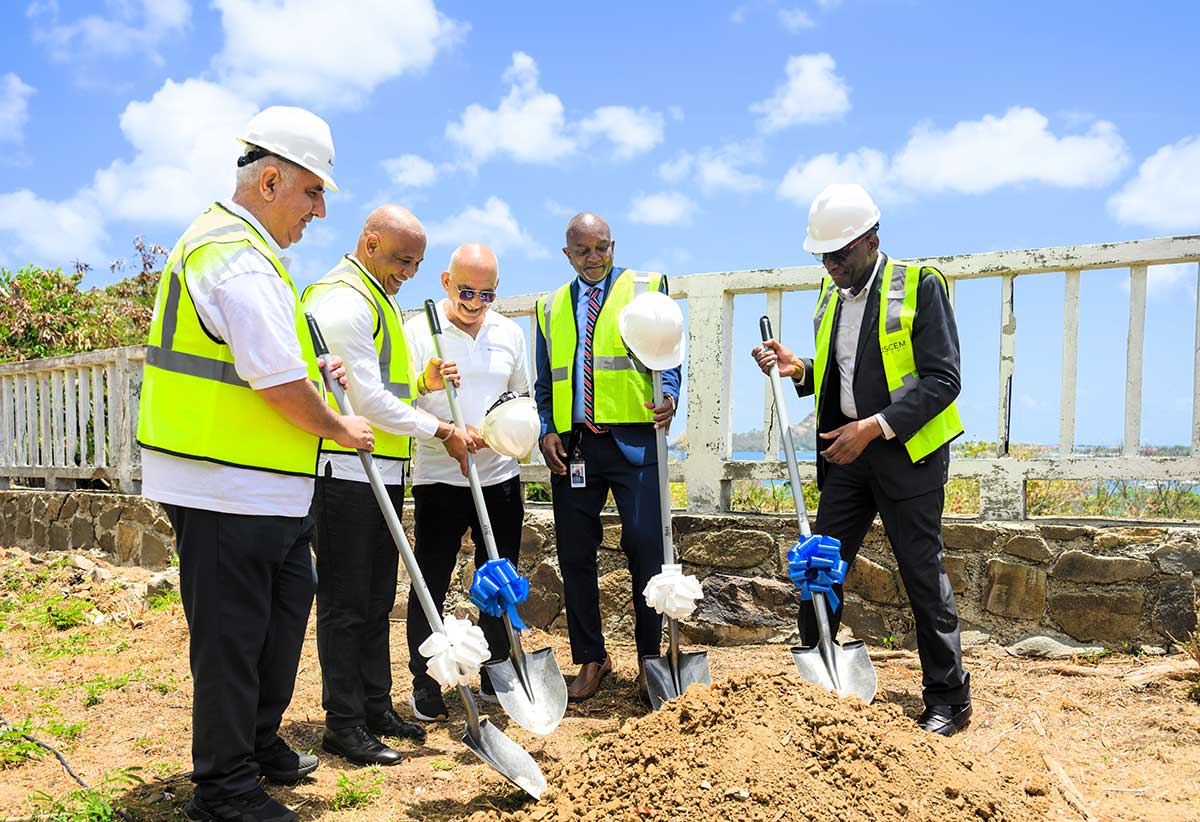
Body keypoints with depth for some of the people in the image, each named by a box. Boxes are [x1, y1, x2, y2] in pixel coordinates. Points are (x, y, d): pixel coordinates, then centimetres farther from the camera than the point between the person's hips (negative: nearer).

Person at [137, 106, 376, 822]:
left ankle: (260, 741, 37)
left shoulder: (224, 242, 16)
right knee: (233, 631, 0)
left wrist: (312, 368, 17)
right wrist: (342, 430, -7)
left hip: (262, 489, 11)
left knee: (287, 603, 20)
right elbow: (280, 387, -22)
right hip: (228, 493, -11)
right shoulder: (241, 260, -20)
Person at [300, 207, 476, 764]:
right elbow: (367, 400, -19)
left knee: (376, 601, 15)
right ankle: (343, 723, 9)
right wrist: (441, 432, -12)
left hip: (383, 473, 10)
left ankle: (376, 709, 25)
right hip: (345, 473, -10)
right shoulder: (343, 300, -13)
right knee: (345, 603, -1)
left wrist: (422, 382, 5)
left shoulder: (378, 300, 19)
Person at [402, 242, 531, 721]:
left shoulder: (510, 333, 11)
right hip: (438, 479, -4)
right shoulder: (418, 330, -3)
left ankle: (496, 676, 26)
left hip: (500, 478, 4)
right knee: (430, 586, 2)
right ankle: (424, 683, 15)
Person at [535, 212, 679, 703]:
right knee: (574, 554, 5)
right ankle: (590, 660, 20)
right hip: (572, 444, 4)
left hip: (633, 439, -3)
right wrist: (547, 431, 4)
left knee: (646, 547, -7)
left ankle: (649, 659, 9)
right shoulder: (550, 308, 18)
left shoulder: (647, 289, 9)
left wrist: (668, 396, -17)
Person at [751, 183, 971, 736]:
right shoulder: (832, 293, 12)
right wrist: (799, 370, 0)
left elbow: (942, 379, -15)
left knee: (922, 575, 0)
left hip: (907, 451, -6)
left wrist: (875, 426, -21)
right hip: (848, 450, 6)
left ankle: (948, 700, 14)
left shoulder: (920, 285, -9)